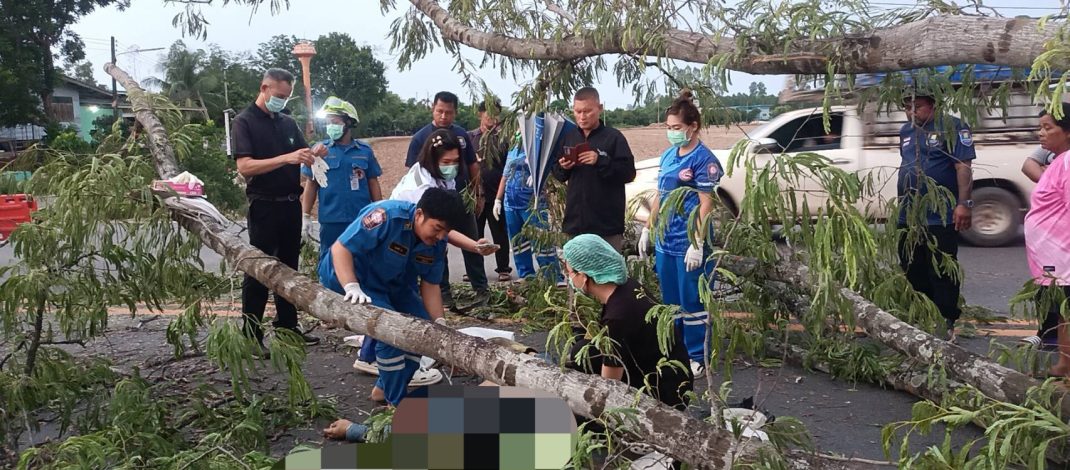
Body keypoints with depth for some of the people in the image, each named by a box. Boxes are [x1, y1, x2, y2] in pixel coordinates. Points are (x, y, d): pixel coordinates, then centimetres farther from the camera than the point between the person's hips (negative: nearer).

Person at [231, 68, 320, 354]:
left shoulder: (288, 123, 12)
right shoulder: (245, 122, -7)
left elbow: (304, 155, 19)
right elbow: (245, 167, -18)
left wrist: (313, 155, -6)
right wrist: (286, 159, -27)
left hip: (291, 204, 7)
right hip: (264, 206, -7)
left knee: (289, 267, 14)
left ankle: (287, 327, 24)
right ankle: (251, 336, 4)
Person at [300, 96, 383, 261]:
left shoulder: (365, 151, 3)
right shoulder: (319, 150, 2)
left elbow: (373, 184, 8)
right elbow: (311, 185, 4)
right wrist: (306, 217, -2)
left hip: (362, 221, 1)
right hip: (331, 221, -1)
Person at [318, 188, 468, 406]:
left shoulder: (437, 243, -11)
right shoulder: (387, 216, -33)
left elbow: (430, 285, -5)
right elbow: (340, 248, -32)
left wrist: (439, 322, -18)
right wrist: (352, 287, -43)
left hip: (394, 285, 8)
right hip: (350, 275, -8)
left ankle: (385, 388, 18)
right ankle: (397, 403, -8)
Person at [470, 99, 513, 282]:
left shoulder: (503, 137, 2)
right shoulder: (470, 137, 7)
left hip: (496, 193, -2)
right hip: (475, 193, 2)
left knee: (500, 232, 6)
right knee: (474, 233, 7)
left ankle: (503, 269, 14)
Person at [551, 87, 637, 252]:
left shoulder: (614, 137, -5)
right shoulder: (568, 137, 10)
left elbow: (629, 173, -10)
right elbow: (558, 175, 17)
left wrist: (601, 161, -21)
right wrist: (563, 168, -5)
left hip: (607, 222, -5)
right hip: (576, 220, 5)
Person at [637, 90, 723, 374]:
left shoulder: (703, 159, -11)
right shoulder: (668, 155, 11)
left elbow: (706, 204, -14)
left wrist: (698, 244, -19)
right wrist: (647, 229, 16)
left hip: (688, 243, -8)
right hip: (665, 241, 8)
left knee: (692, 302, 1)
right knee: (670, 300, 15)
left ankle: (696, 356, 12)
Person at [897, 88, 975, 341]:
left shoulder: (951, 127, -6)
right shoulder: (906, 131, 16)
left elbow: (963, 166, -13)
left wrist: (964, 204, -20)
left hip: (941, 217, -7)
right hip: (908, 215, 7)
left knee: (942, 274, -3)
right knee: (913, 273, 13)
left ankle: (946, 323, 6)